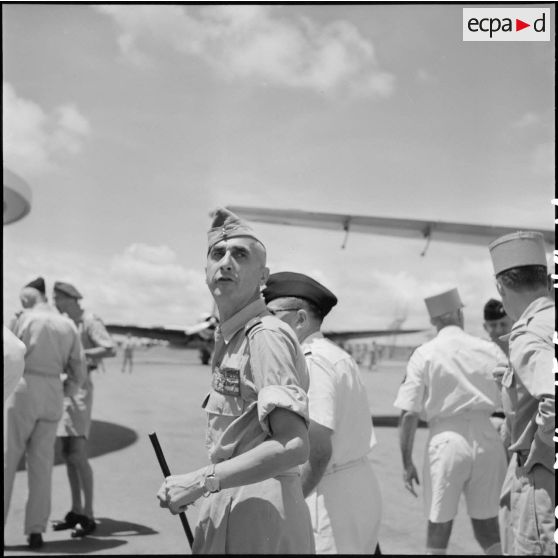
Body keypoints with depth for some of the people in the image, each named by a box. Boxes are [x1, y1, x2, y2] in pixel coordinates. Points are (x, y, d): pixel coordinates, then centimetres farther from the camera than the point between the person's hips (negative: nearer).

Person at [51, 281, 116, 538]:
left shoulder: (90, 321, -10)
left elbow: (110, 349, -23)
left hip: (80, 387, -8)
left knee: (78, 454, -11)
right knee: (67, 454, 10)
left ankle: (88, 515, -5)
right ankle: (76, 511, 17)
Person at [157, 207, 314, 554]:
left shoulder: (266, 335, -17)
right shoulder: (229, 338, 12)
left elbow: (293, 446, -27)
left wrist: (200, 482, -22)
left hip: (260, 510, -9)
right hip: (234, 508, 9)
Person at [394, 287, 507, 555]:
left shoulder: (424, 354, -3)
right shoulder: (489, 350, 3)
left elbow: (408, 413, -7)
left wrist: (407, 462, 1)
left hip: (446, 440, -2)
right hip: (486, 440, 2)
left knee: (438, 529, 9)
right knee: (487, 527, 14)